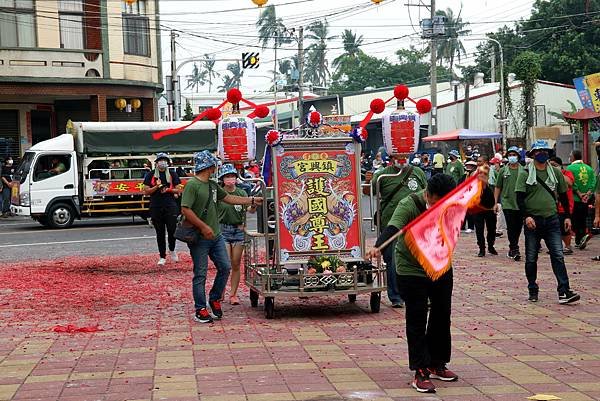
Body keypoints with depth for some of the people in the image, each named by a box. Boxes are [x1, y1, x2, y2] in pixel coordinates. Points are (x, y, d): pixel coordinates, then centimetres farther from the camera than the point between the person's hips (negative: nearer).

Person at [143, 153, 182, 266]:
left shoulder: (172, 174, 9)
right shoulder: (150, 175, 8)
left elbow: (178, 190, 7)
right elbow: (146, 191, 3)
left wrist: (168, 190, -10)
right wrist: (156, 187, -11)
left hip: (170, 206, 0)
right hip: (156, 207, 1)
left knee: (172, 229, -7)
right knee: (160, 233, 5)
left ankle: (172, 250, 20)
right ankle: (162, 256, 12)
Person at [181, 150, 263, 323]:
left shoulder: (212, 185, 12)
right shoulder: (192, 185, -15)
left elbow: (229, 198, 23)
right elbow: (185, 210, -20)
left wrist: (252, 200, 24)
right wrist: (203, 227, -21)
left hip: (216, 236, 8)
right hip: (199, 238, -8)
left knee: (225, 268, 9)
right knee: (200, 274, 0)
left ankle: (214, 299, 27)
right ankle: (200, 310, 9)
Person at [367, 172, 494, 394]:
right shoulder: (409, 205, -27)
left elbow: (487, 204, -9)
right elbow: (392, 227, -43)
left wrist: (483, 186, -31)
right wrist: (378, 246, -62)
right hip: (411, 270, -5)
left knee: (442, 317, 14)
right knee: (417, 321, -5)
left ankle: (437, 364, 30)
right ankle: (421, 372, 2)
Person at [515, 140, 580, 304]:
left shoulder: (556, 173, 9)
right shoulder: (525, 174, -1)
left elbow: (563, 195, 16)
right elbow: (520, 197, -6)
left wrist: (567, 216, 11)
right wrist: (526, 216, -18)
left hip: (552, 220, 2)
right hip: (532, 221, -2)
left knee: (558, 256, -7)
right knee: (531, 258, 6)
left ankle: (564, 292, -10)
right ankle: (533, 290, 18)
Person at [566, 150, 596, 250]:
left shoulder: (570, 168, -7)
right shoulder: (589, 168, 9)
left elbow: (571, 183, -16)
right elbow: (593, 182, 0)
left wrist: (579, 193, -12)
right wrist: (588, 193, -5)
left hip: (575, 199, -5)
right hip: (586, 200, 5)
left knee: (575, 220, 0)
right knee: (582, 220, 13)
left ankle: (582, 236, -20)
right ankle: (579, 242, 17)